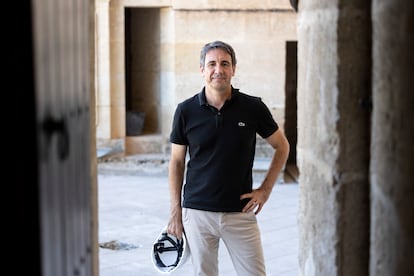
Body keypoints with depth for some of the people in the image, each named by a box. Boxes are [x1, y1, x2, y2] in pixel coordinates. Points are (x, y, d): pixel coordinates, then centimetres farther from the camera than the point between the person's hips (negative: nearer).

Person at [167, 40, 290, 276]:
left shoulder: (253, 108, -3)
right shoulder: (186, 110, -1)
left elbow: (282, 146, 10)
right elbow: (177, 161, 6)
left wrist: (265, 189, 2)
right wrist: (175, 210, 3)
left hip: (240, 212, 0)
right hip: (197, 212, 0)